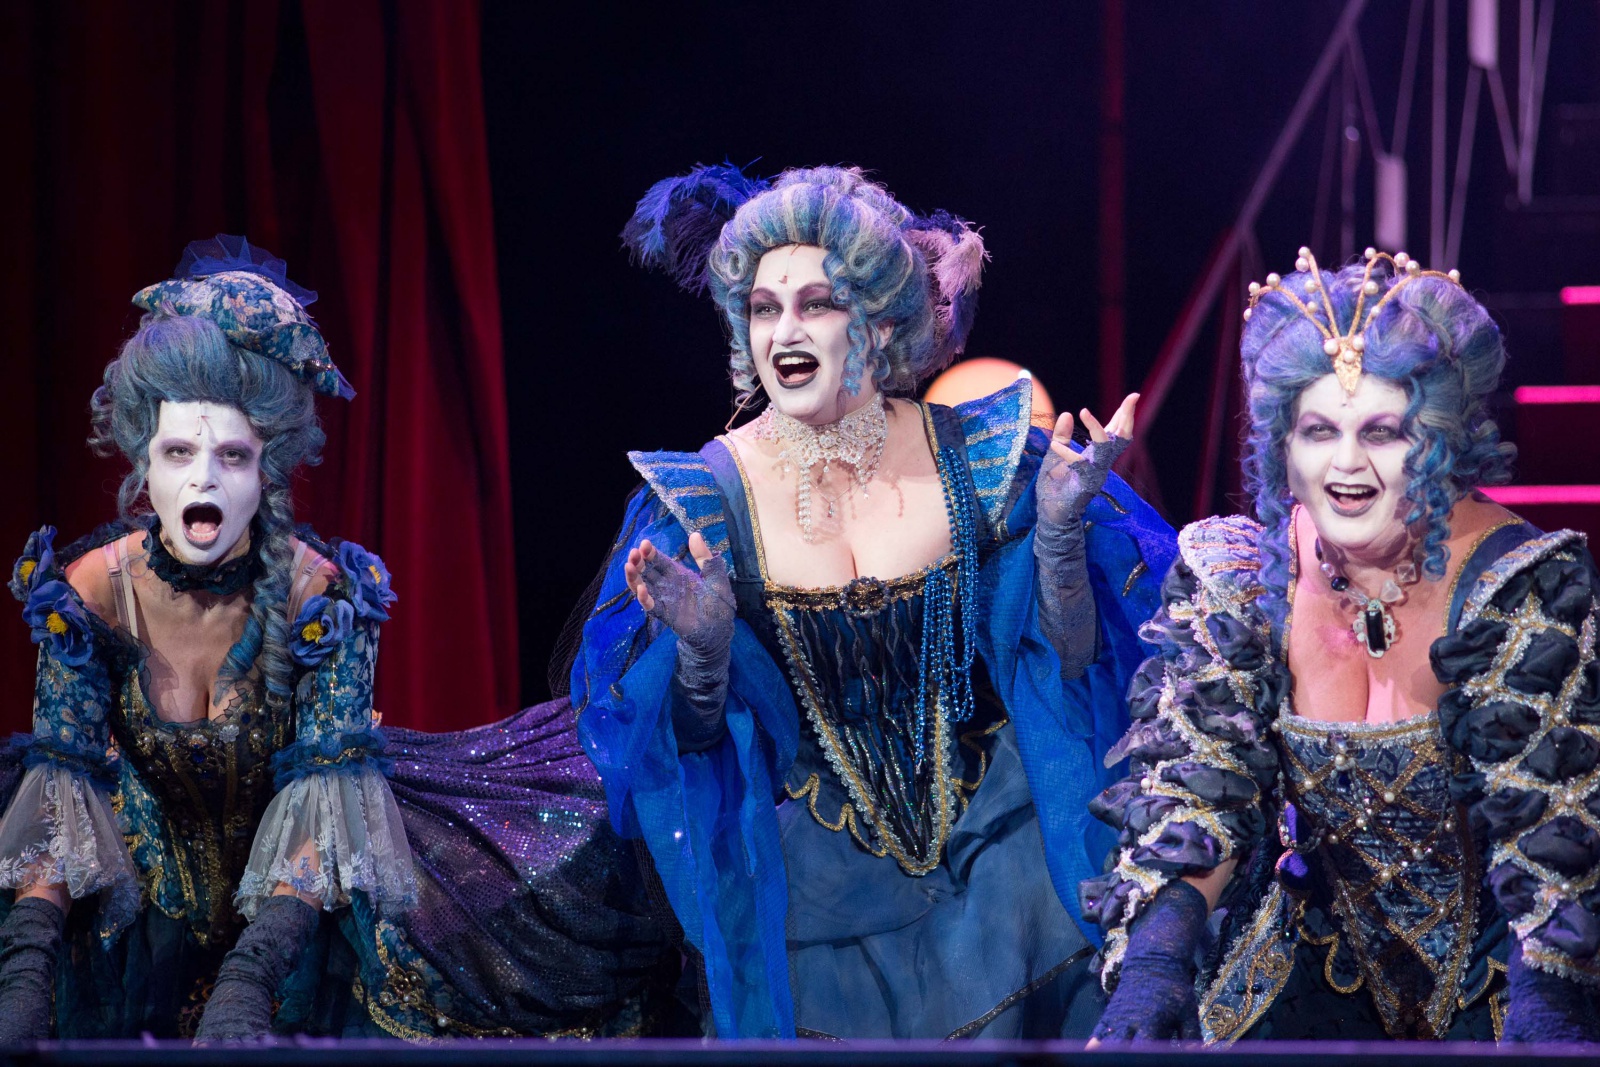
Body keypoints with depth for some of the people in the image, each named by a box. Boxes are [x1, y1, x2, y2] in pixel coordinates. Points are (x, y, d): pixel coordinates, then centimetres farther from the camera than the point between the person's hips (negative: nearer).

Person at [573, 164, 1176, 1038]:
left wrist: (1059, 532, -20)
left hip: (993, 844, 1)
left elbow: (1069, 665, -4)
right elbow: (691, 737, -5)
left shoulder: (977, 458, -6)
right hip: (818, 892, 0)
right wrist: (700, 647, -26)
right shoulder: (705, 497, -8)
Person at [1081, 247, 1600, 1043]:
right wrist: (1158, 943, -28)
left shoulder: (1525, 585, -16)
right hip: (1314, 957, 2)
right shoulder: (1234, 576, -7)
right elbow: (1196, 777, -11)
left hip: (1490, 966, -2)